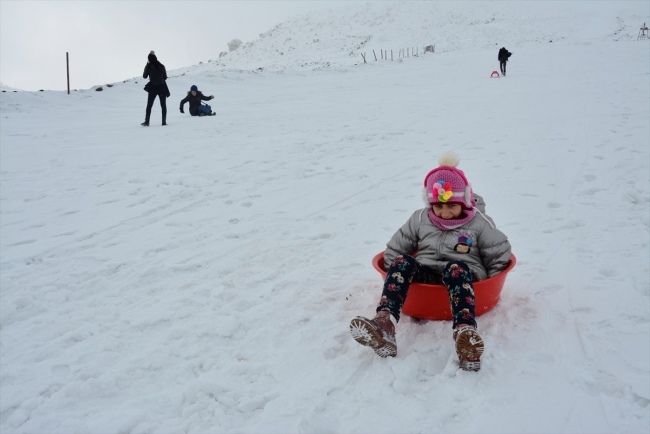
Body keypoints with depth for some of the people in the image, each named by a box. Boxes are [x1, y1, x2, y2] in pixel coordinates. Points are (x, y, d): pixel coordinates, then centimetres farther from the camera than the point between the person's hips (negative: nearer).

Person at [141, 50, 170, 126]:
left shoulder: (148, 66, -5)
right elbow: (165, 77, 6)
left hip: (153, 87, -1)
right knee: (163, 105, 8)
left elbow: (144, 76, 5)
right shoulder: (161, 66, 1)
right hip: (162, 87, 1)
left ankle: (146, 121, 1)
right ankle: (164, 121, 4)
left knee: (149, 105, 6)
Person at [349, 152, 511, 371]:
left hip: (464, 278, -2)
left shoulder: (479, 223, 4)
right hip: (425, 275, 2)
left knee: (455, 267, -38)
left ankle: (465, 332, -61)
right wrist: (397, 278, 4)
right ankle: (384, 323, -53)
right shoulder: (420, 219, 10)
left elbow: (499, 256, 9)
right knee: (402, 262, -30)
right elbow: (395, 249, 15)